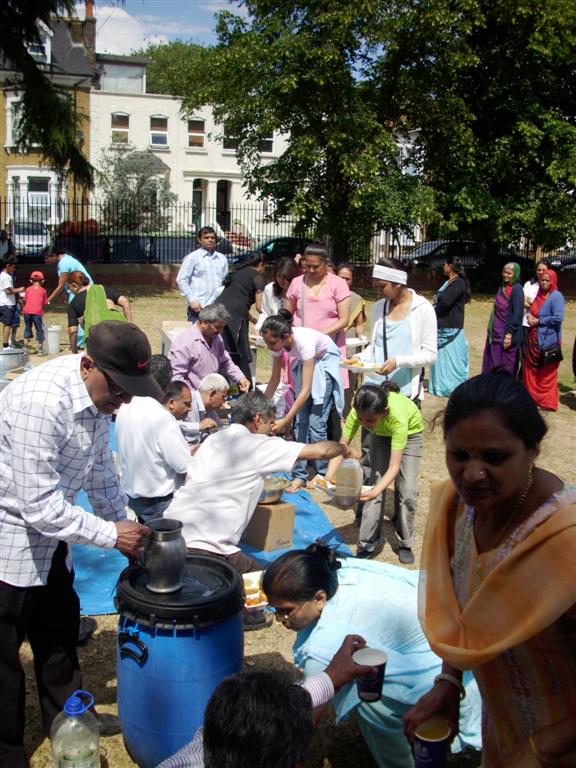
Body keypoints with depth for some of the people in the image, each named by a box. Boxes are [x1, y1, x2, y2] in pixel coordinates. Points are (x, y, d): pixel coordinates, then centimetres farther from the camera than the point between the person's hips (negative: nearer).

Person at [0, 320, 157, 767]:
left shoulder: (98, 394, -6)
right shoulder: (40, 403, -33)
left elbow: (100, 469, 9)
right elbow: (40, 507, -31)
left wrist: (125, 526, 11)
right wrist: (112, 534, -21)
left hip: (49, 535, 8)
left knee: (60, 635, 20)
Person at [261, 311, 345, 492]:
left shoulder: (304, 341, -39)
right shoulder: (278, 342, -21)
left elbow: (306, 390, -37)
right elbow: (275, 378, -6)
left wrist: (285, 420, -39)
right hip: (305, 361, 6)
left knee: (316, 423, -10)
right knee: (301, 421, -4)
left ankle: (324, 476, 5)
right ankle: (299, 476, 0)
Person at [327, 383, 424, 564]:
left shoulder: (397, 416, -45)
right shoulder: (360, 412, -36)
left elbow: (394, 467, -43)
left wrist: (376, 491, -57)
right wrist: (328, 477, -44)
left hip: (410, 432, -3)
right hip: (380, 434, 3)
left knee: (407, 491, -11)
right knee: (374, 482, -10)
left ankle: (405, 544, 10)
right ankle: (368, 544, 1)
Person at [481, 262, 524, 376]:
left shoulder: (517, 290, -12)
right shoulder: (502, 287, 12)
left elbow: (517, 313, -18)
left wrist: (509, 333, -21)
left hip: (506, 334, -8)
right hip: (496, 333, 8)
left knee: (506, 367, 1)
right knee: (491, 364, 10)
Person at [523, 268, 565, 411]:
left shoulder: (556, 296, -12)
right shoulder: (539, 294, 12)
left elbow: (558, 318, -22)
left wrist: (537, 321, -15)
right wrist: (530, 316, 2)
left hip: (549, 341, -8)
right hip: (535, 340, 8)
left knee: (547, 374, 1)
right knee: (531, 370, 13)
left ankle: (547, 403, 12)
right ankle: (532, 398, 24)